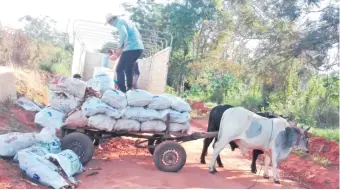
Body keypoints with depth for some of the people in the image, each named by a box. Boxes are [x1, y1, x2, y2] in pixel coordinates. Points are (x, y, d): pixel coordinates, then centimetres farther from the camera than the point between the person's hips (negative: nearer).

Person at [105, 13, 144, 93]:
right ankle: (129, 89, 27)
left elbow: (124, 34, -23)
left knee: (119, 69, -3)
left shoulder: (119, 22, -2)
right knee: (128, 68, 24)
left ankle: (122, 91, -7)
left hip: (131, 48, -9)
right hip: (139, 47, 9)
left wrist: (120, 48, -15)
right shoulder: (126, 21, 24)